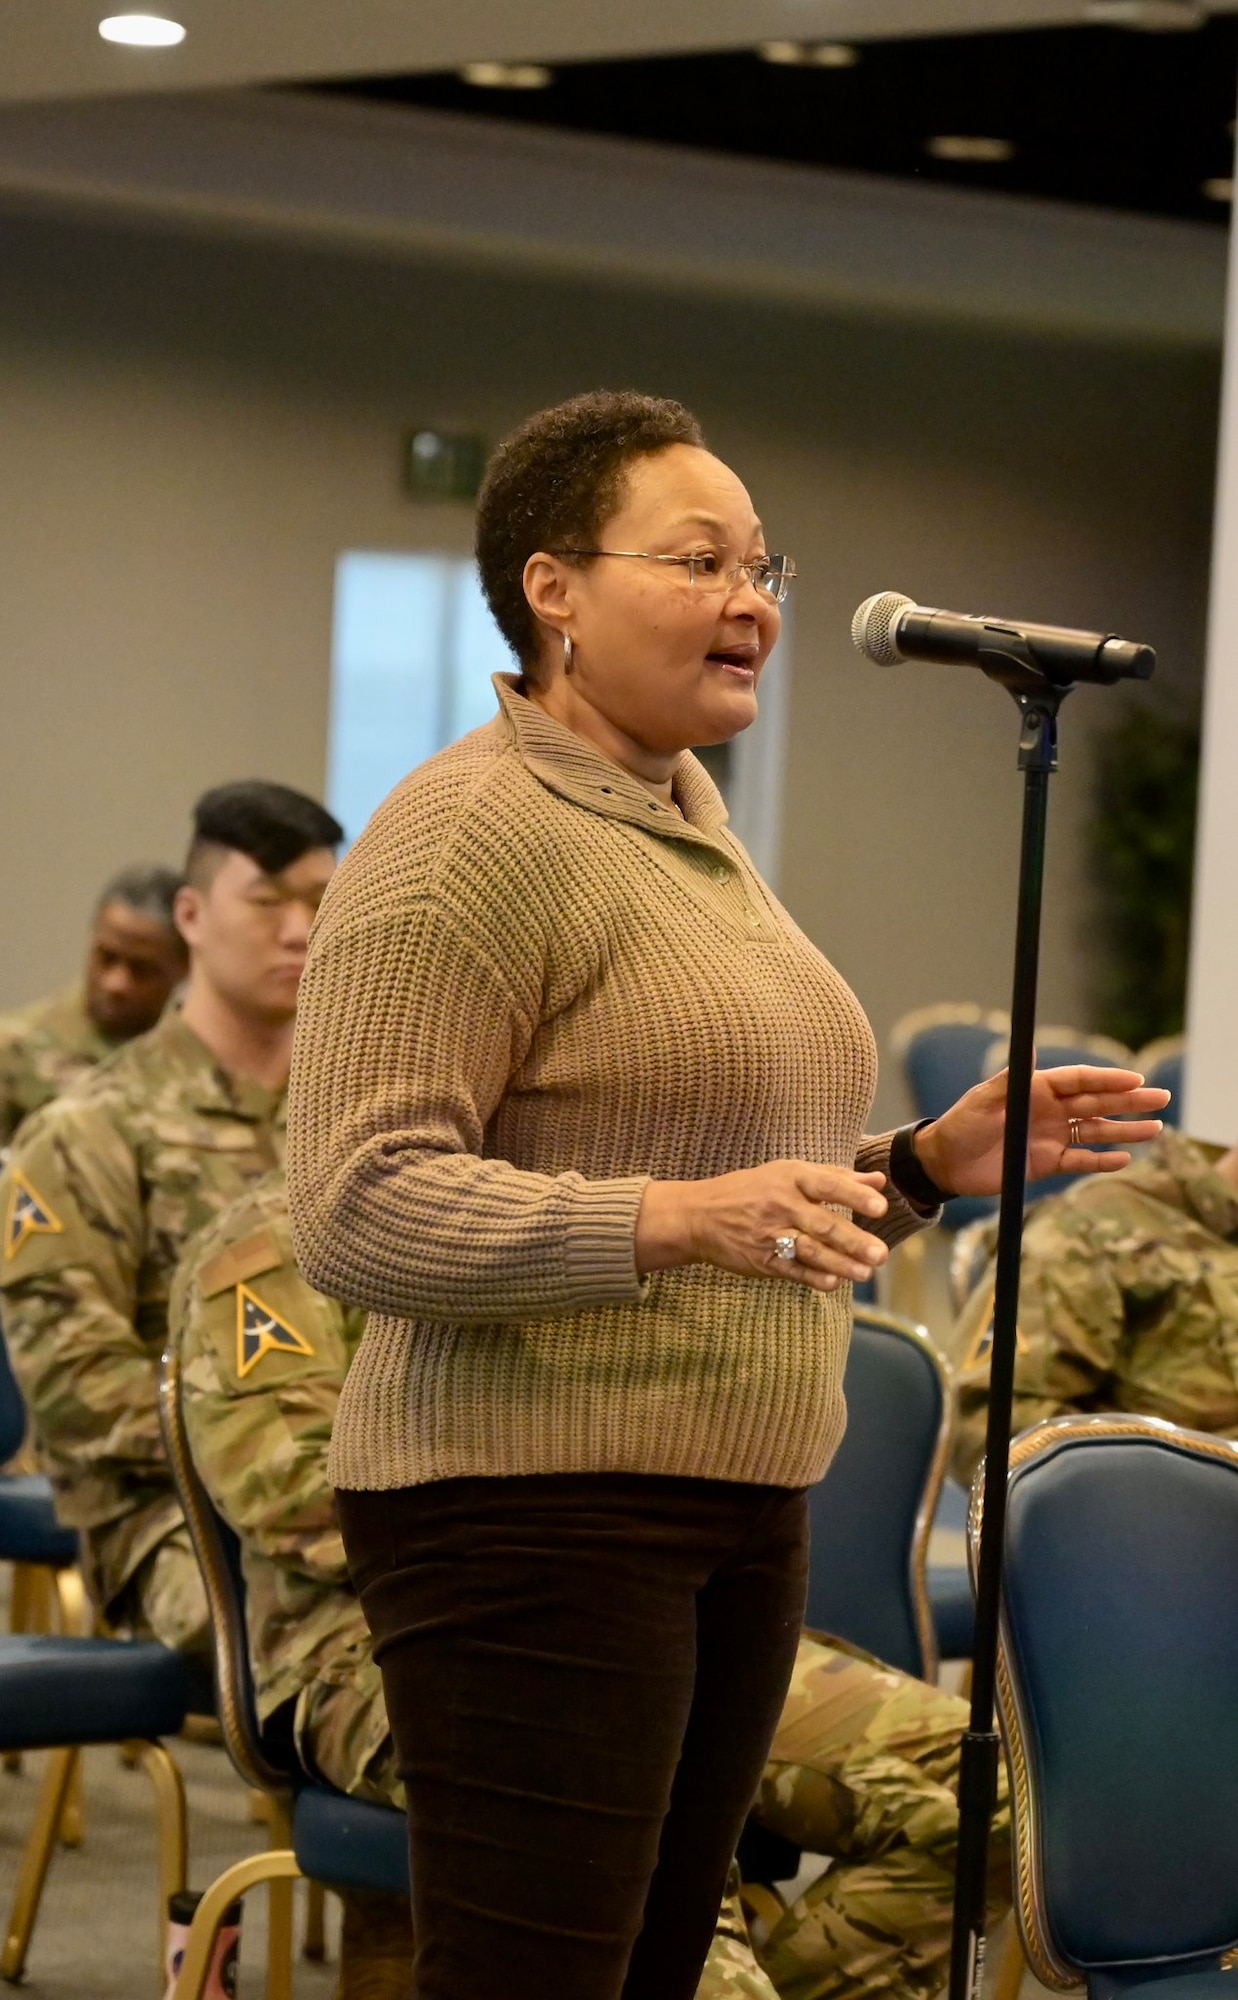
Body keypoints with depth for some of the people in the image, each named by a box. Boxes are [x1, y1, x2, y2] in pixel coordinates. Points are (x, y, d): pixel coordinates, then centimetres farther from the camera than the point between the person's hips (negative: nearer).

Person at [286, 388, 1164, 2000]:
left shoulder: (694, 834, 20)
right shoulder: (466, 836, -10)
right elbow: (357, 1210, -19)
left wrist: (931, 1165, 10)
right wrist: (676, 1219, -29)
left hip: (740, 1509, 9)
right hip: (534, 1506, -9)